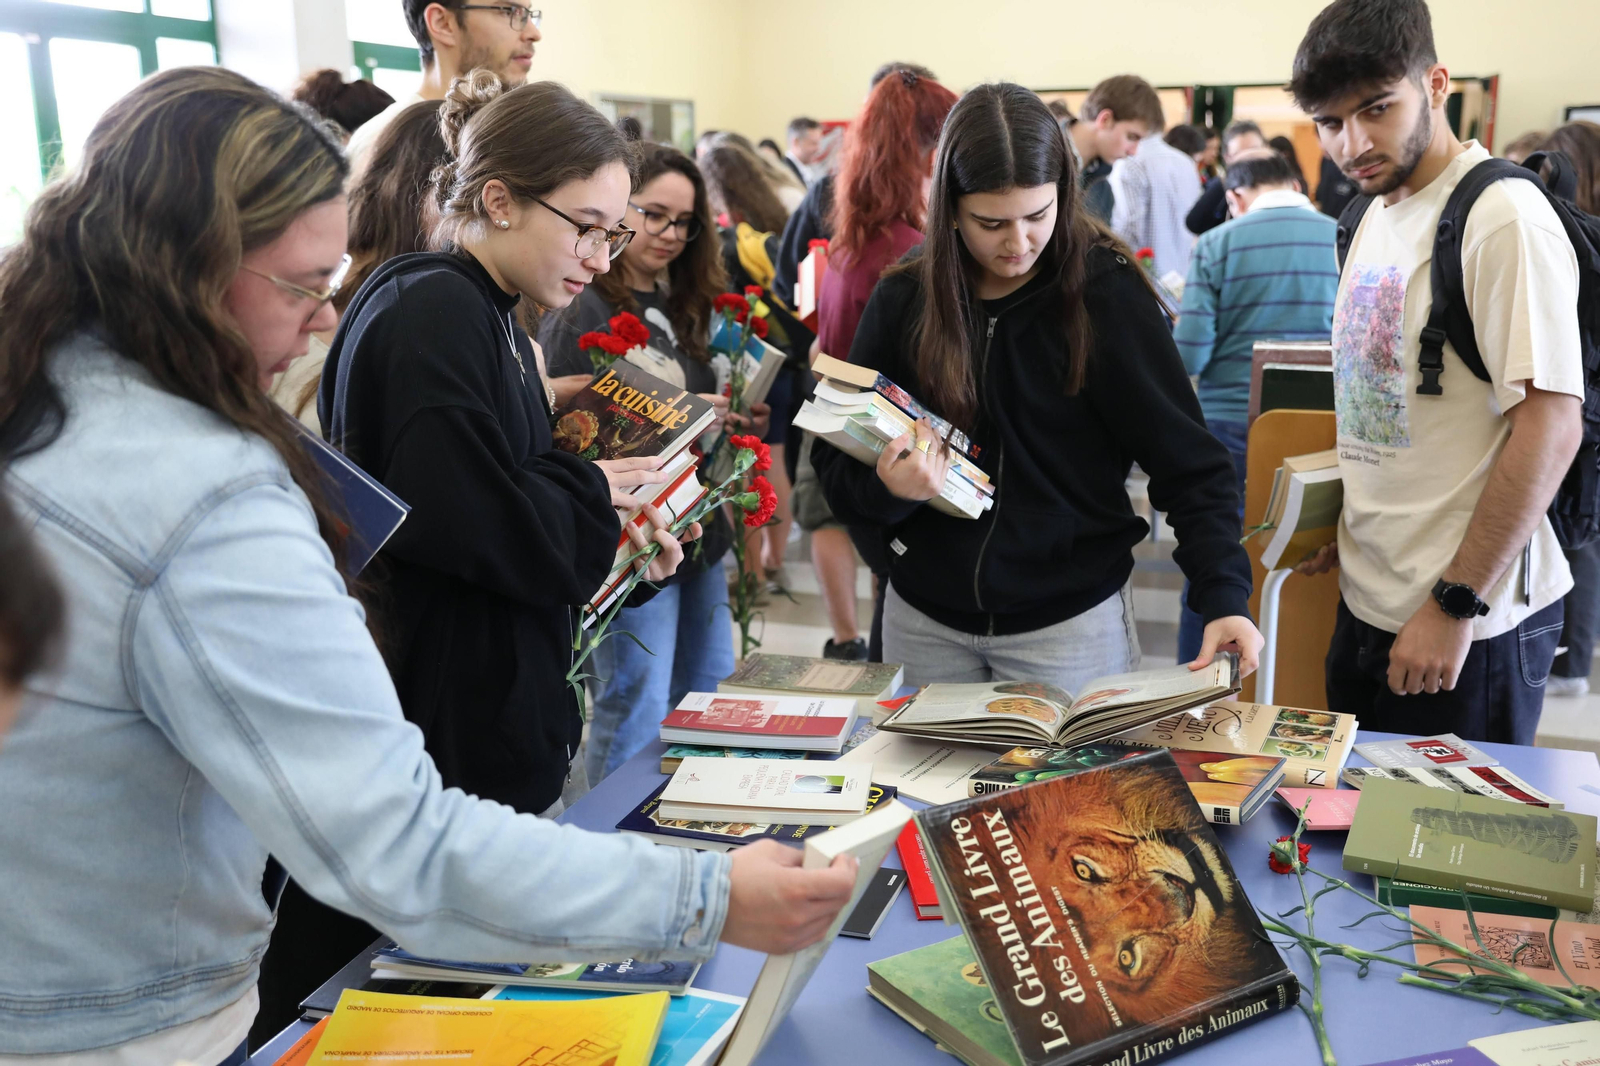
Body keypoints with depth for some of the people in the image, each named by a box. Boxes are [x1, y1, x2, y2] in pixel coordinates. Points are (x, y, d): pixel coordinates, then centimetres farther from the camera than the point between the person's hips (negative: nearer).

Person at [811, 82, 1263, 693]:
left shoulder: (1104, 292, -11)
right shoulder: (902, 300, -3)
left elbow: (1188, 464, -11)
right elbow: (835, 463, 1)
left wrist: (1224, 597, -24)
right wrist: (886, 490, -21)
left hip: (1070, 620, -2)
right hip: (923, 620, 3)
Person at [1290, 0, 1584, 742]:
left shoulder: (1503, 216, -16)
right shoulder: (1374, 216, 10)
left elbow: (1551, 427, -21)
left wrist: (1455, 605, -20)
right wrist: (1348, 525, 11)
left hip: (1464, 625, -8)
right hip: (1368, 601, 8)